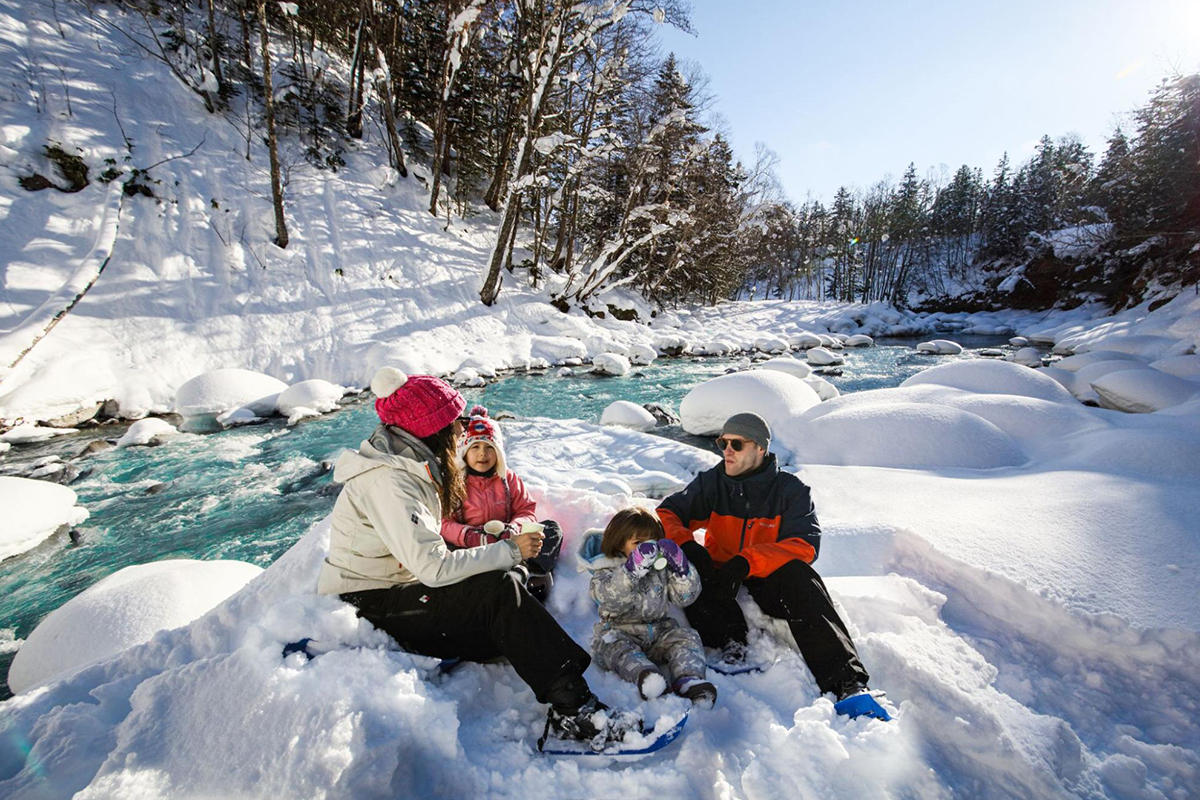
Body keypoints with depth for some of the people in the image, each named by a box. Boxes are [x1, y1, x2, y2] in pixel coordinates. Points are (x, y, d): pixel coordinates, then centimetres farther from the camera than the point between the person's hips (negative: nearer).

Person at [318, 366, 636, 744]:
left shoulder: (410, 468, 7)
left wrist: (500, 550, -6)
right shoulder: (386, 482, -24)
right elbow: (433, 567, -31)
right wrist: (510, 550, -22)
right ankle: (572, 708, -20)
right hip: (364, 609, -9)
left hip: (391, 593, 9)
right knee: (498, 590, -26)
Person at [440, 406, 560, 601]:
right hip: (472, 548, -2)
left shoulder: (509, 478, 9)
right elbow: (444, 523, -8)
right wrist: (472, 536, -27)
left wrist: (513, 529, -19)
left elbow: (527, 511, 4)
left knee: (552, 528, -14)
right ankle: (524, 573, -39)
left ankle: (524, 569, -34)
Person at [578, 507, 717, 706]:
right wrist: (634, 568, -37)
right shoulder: (606, 570, -7)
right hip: (619, 631, -3)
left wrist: (680, 566, -17)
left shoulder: (662, 567, 6)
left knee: (686, 637, -17)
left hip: (659, 631, 4)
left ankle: (689, 679, -36)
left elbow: (685, 596, 0)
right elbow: (611, 599, -26)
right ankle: (643, 674, -53)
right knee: (614, 646, -32)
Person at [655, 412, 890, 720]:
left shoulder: (791, 490, -5)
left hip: (769, 585, -1)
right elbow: (665, 515, -5)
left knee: (799, 577, -32)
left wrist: (746, 561, -32)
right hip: (720, 584, 2)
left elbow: (804, 545, -18)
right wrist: (686, 545, -27)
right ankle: (730, 642, -29)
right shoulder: (711, 483, -1)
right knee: (686, 563, -27)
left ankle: (848, 683, -35)